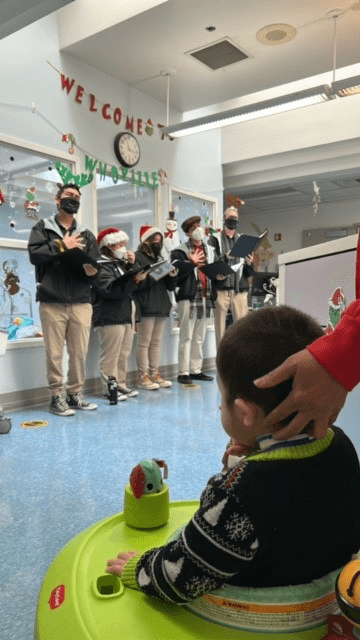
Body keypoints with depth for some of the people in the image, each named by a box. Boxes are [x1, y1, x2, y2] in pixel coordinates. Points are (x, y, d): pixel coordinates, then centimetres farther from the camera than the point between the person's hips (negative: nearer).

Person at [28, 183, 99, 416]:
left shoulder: (86, 234, 18)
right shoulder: (43, 227, 10)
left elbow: (97, 266, 10)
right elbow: (34, 254, -7)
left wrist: (92, 270, -12)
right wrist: (61, 246, -6)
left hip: (81, 302, 3)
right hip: (52, 302, -3)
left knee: (80, 352, 4)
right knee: (55, 352, -1)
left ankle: (75, 395, 18)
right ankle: (56, 397, 11)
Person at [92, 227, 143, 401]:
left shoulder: (120, 264, 22)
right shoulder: (101, 266, -7)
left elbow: (131, 288, 18)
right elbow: (110, 289, -20)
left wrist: (132, 266, 6)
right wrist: (134, 279, -27)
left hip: (126, 315, 9)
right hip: (109, 317, -9)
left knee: (123, 354, 11)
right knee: (110, 355, -6)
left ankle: (121, 385, 19)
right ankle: (109, 388, 1)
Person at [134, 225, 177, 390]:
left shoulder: (159, 258, 23)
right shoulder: (138, 257, 0)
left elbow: (170, 287, 19)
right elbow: (138, 283, -13)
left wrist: (172, 275, -1)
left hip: (161, 306, 7)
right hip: (147, 307, -7)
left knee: (156, 342, 9)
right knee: (144, 342, -5)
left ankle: (155, 374, 15)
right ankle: (143, 377, 0)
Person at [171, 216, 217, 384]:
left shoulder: (210, 250, 18)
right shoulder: (180, 251, -1)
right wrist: (190, 263, -18)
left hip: (205, 297, 6)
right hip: (188, 297, -6)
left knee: (199, 337, 12)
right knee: (186, 336, -4)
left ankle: (196, 370, 20)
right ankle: (183, 372, 1)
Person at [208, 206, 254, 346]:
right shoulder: (215, 239, 9)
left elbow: (249, 272, 16)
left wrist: (249, 264, -6)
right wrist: (225, 257, -19)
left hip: (240, 289, 3)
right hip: (221, 289, -3)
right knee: (220, 325, -2)